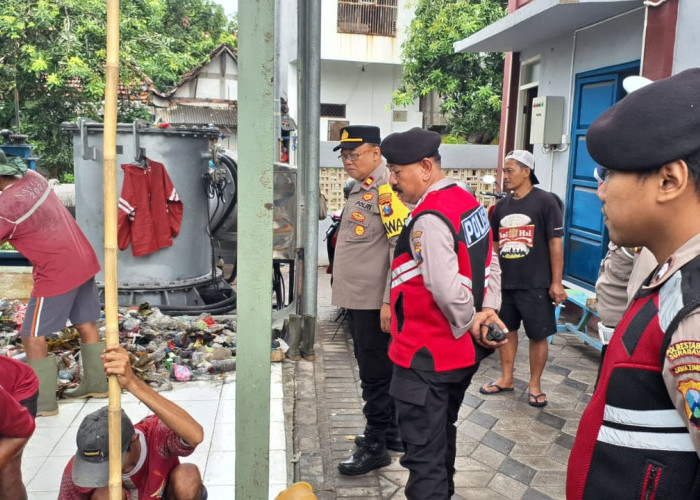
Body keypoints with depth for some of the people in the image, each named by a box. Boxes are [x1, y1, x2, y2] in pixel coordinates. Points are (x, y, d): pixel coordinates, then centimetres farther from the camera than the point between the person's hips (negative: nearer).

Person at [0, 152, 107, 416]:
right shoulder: (32, 177, 2)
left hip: (56, 274, -8)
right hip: (83, 261, 8)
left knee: (33, 338, 4)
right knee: (87, 325, 17)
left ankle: (43, 402, 11)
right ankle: (96, 384, 29)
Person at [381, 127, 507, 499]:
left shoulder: (429, 218, -22)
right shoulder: (470, 203, 7)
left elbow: (447, 290, -28)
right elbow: (490, 265, 10)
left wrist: (469, 323, -11)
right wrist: (488, 311, 0)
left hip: (426, 358, -10)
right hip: (462, 352, 10)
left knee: (424, 458, 1)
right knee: (442, 438, 25)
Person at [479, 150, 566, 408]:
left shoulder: (545, 202, -8)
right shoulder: (501, 206, 8)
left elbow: (555, 243, -9)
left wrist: (556, 282, -11)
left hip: (535, 285, -5)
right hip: (504, 282, 5)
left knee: (538, 335, 6)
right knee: (506, 330, 15)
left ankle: (534, 384, 22)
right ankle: (506, 378, 30)